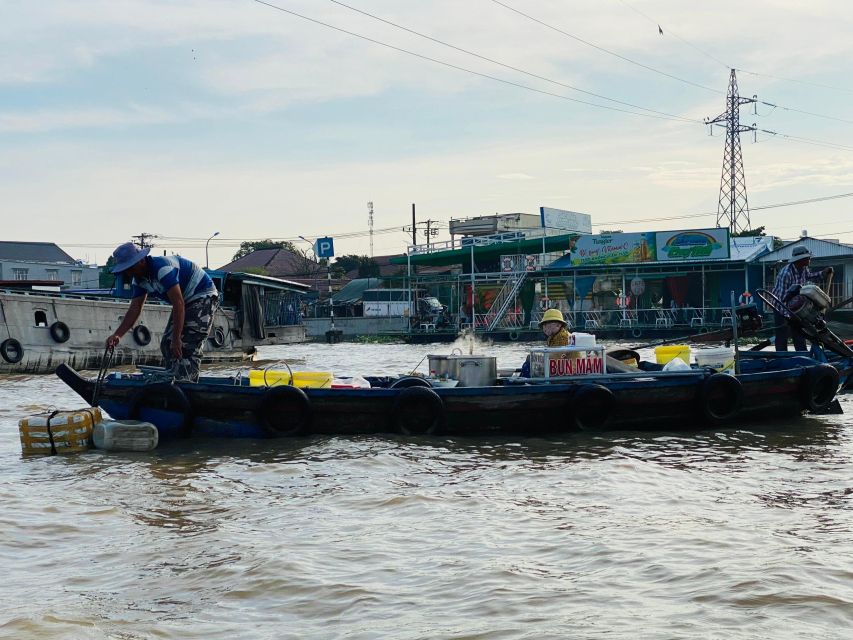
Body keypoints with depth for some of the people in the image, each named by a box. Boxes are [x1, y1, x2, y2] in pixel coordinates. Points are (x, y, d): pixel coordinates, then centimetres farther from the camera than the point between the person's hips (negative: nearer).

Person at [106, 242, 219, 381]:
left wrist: (176, 339, -31)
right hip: (186, 301, 10)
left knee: (187, 348, -18)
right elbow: (135, 309, 0)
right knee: (167, 345, 5)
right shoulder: (139, 279, 1)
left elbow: (178, 303, -32)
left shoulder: (163, 267, -29)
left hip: (203, 297, -10)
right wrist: (117, 335, -14)